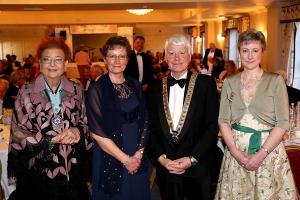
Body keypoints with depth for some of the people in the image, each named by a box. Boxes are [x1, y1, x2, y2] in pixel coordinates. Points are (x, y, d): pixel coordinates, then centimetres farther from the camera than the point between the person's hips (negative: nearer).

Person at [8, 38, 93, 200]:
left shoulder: (76, 91, 4)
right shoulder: (26, 92, -6)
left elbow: (86, 122, 10)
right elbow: (18, 132, -8)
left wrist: (78, 131, -13)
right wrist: (53, 138, -18)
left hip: (72, 169, 3)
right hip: (39, 170, -2)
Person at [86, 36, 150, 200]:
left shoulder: (135, 86, 4)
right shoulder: (96, 90, -10)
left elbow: (144, 122, 6)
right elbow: (97, 133, -13)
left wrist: (139, 153, -7)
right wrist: (125, 159, -13)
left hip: (138, 160, 4)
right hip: (111, 160, -4)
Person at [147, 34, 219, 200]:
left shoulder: (206, 83, -3)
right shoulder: (156, 87, 5)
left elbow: (213, 125, -7)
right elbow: (151, 127, 5)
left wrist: (192, 159, -13)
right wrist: (161, 158, -8)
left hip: (197, 169, -2)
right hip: (165, 168, 2)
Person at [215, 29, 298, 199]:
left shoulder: (275, 81, -2)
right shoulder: (229, 82, 5)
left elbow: (283, 123, -7)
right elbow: (223, 121, 2)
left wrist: (261, 154, -15)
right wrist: (236, 152, -11)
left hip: (269, 149, -2)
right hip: (236, 150, 2)